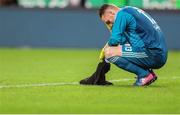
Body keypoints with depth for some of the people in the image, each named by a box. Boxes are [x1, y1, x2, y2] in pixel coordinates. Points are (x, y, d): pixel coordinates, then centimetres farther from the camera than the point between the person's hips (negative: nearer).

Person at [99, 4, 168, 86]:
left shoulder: (122, 13, -5)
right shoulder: (133, 11, 23)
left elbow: (115, 40, -13)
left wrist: (106, 48, 6)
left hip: (152, 55, -10)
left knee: (109, 52, -14)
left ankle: (144, 74, -8)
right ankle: (149, 73, 12)